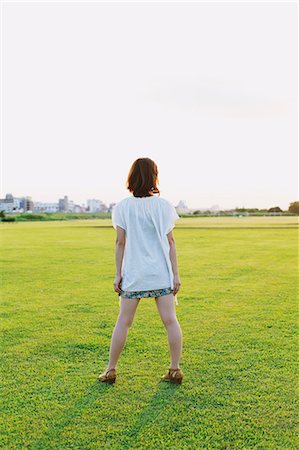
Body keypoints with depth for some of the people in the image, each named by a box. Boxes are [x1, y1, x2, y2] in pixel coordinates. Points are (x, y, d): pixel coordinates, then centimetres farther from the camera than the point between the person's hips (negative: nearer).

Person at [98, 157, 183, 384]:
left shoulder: (122, 207, -2)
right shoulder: (163, 205, -1)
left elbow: (120, 242, -2)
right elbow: (170, 241, -1)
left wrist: (118, 274, 4)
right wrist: (175, 273, 3)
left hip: (133, 274, 0)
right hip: (162, 272, 0)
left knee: (123, 321, 8)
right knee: (170, 320, 6)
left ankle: (111, 370, 17)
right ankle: (175, 369, 11)